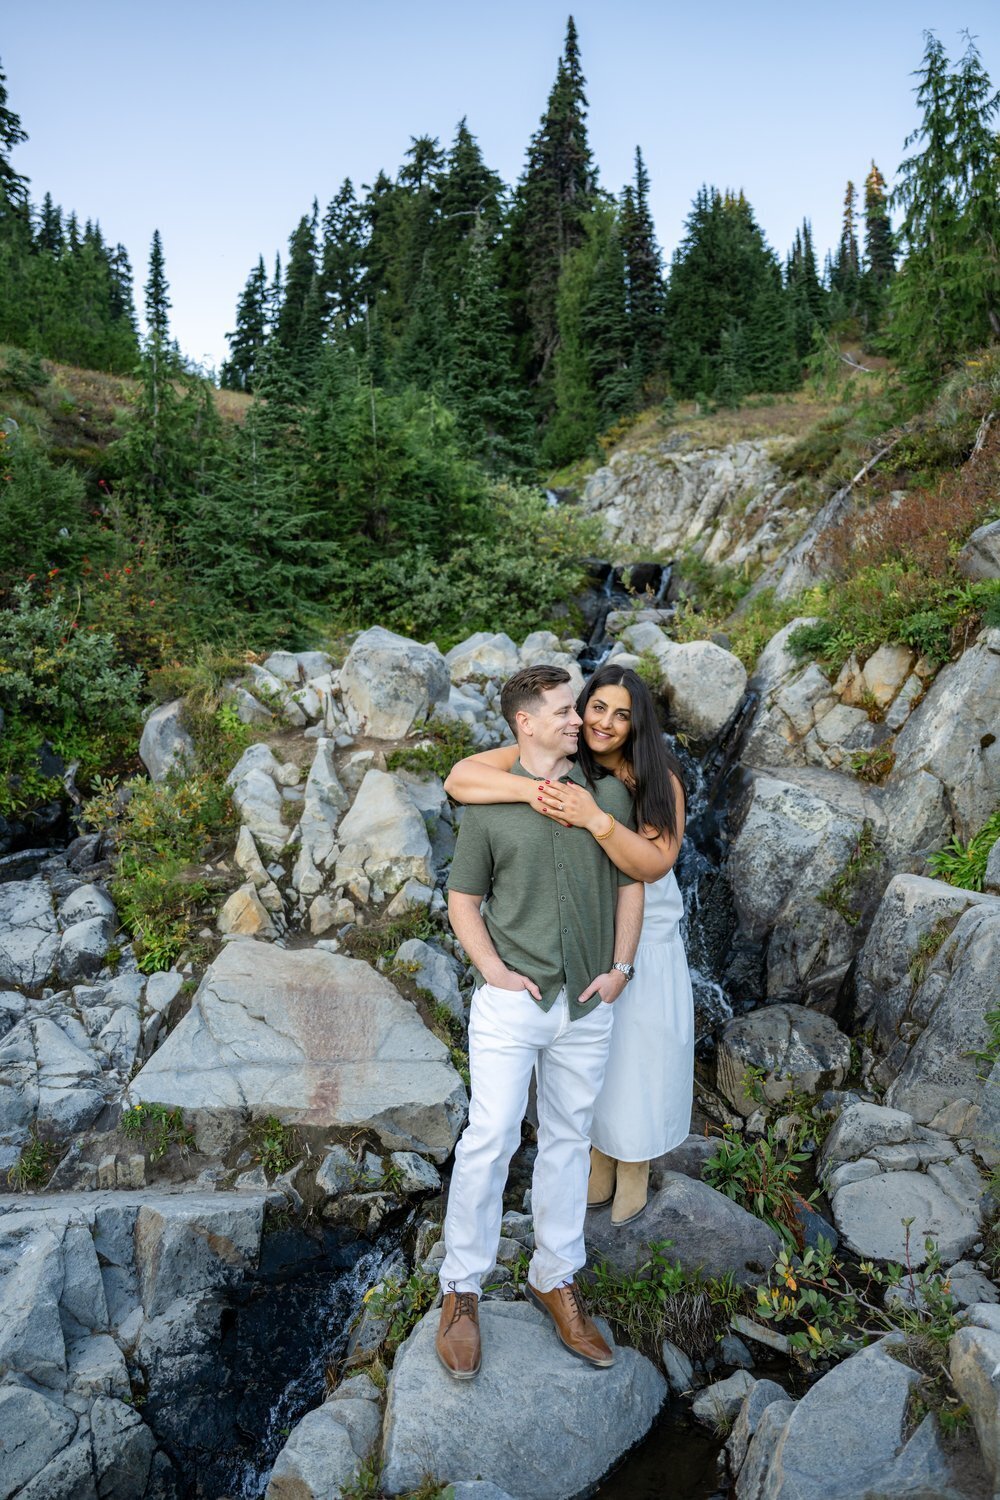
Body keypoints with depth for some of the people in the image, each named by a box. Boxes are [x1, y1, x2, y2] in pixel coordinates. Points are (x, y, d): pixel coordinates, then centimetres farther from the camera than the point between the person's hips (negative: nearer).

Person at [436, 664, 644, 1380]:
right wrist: (492, 969, -9)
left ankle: (556, 1279, 33)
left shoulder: (608, 793, 2)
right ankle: (461, 1292, 19)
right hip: (512, 1002, -3)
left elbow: (631, 883, 9)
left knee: (568, 1141, 15)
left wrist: (620, 967, 0)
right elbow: (463, 899, 3)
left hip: (588, 1006, 3)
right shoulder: (489, 805, -4)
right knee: (490, 1140, -1)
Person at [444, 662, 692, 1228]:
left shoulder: (659, 780, -16)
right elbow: (459, 779, -26)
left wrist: (595, 819, -41)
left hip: (644, 937, -1)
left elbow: (655, 864, -27)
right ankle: (599, 1157, 47)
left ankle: (635, 1165, 44)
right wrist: (528, 789, -43)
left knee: (637, 1050, 15)